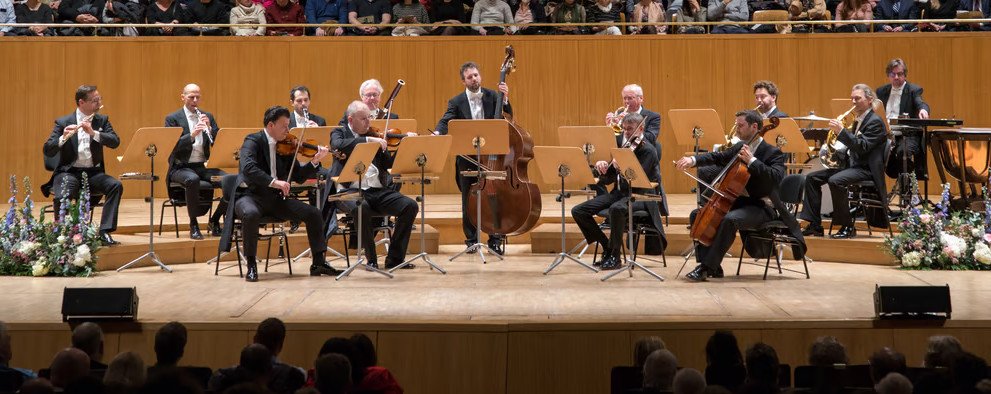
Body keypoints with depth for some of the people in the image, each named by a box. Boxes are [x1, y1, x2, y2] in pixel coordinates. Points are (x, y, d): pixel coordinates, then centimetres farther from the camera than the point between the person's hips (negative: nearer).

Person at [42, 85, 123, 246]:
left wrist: (93, 132, -21)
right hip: (69, 172, -3)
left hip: (93, 172, 3)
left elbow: (115, 142, -6)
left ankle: (104, 231, -24)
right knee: (62, 197, -33)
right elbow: (48, 151, -7)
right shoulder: (63, 122, 2)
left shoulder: (102, 120, 10)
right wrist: (63, 138, -26)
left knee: (116, 185, -27)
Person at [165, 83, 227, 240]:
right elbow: (172, 146, -12)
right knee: (192, 179, -39)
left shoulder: (208, 116, 15)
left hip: (204, 166, 4)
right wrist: (192, 135, -25)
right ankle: (193, 224, -21)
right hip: (181, 167, -4)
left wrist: (209, 128, -11)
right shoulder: (173, 119, 3)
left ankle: (215, 220, -3)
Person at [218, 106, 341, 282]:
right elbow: (248, 168, -27)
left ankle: (318, 263, 2)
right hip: (252, 196, -6)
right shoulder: (253, 142, -8)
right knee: (251, 214, -39)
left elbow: (298, 176, 11)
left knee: (313, 213, -9)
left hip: (277, 199, 6)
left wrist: (314, 162, -6)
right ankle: (251, 265, -22)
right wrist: (273, 181, -36)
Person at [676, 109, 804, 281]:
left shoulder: (773, 152, -11)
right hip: (739, 202, 9)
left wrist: (752, 160, -29)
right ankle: (712, 267, -4)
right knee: (697, 214, 2)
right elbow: (718, 157, 12)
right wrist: (693, 160, -6)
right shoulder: (740, 148, 12)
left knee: (729, 219, -36)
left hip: (761, 207, -9)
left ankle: (707, 267, -31)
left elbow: (776, 177, -27)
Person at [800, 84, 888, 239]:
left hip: (866, 169, -10)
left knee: (835, 181, -34)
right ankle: (814, 225, -2)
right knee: (811, 178, 0)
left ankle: (847, 227, -23)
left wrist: (841, 131, -26)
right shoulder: (858, 120, 19)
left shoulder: (875, 121, -9)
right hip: (852, 165, 10)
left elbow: (862, 147, -21)